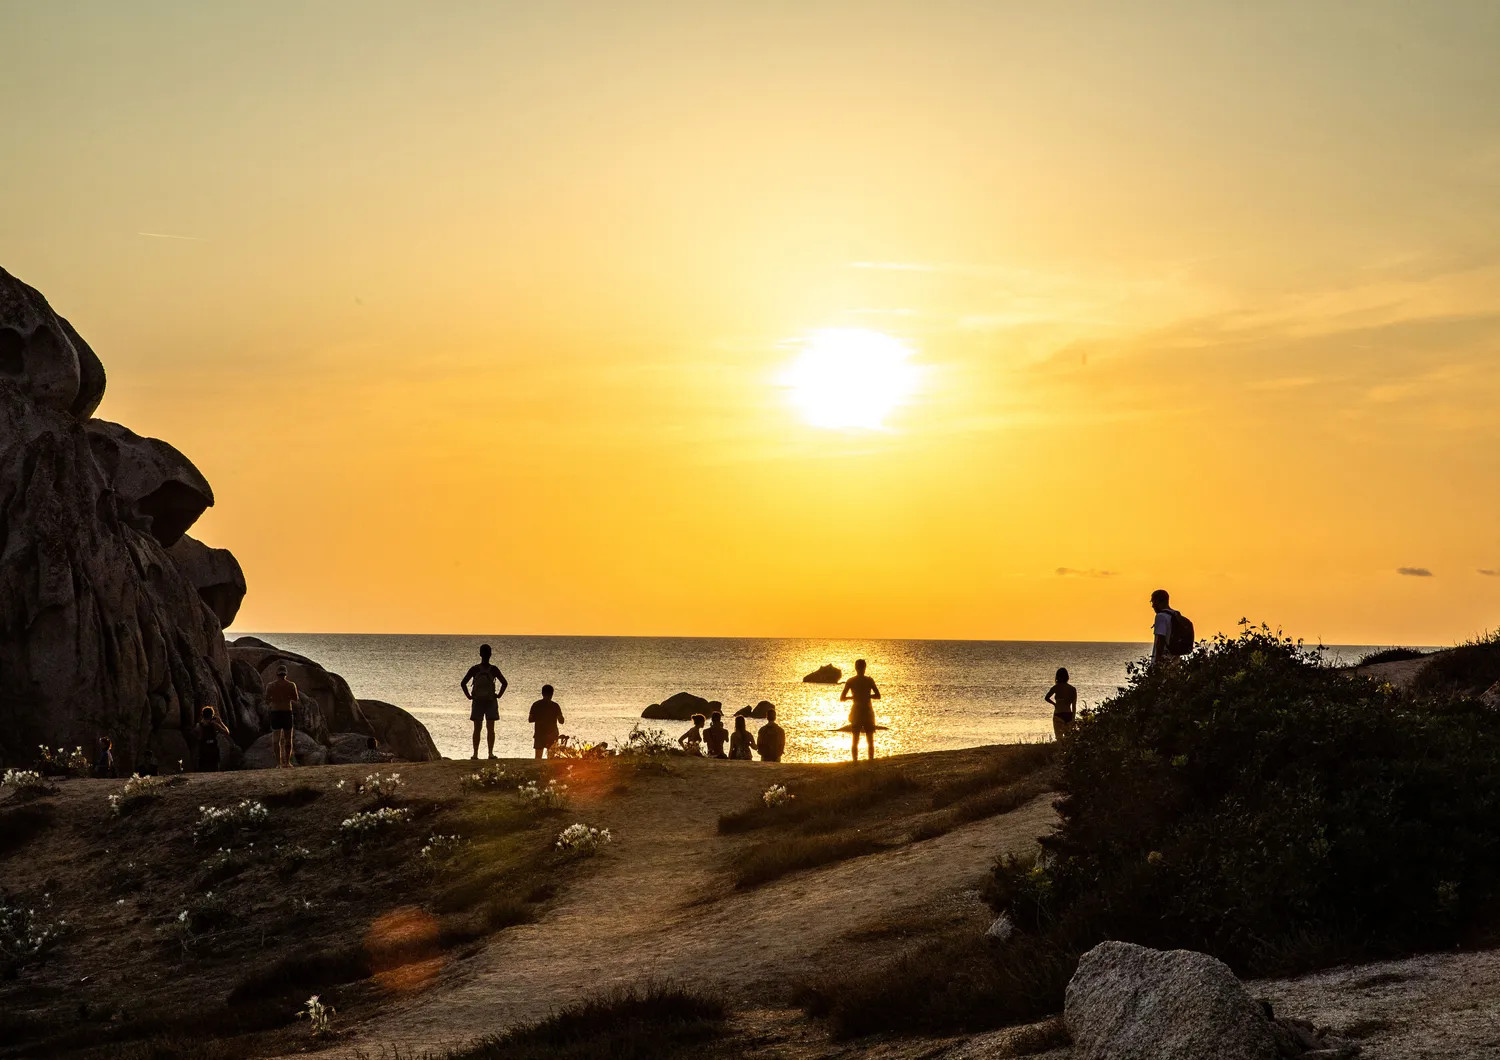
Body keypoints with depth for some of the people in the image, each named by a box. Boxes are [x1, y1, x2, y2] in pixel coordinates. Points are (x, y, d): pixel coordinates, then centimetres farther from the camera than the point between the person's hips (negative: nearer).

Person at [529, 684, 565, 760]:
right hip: (552, 735, -1)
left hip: (539, 734, 1)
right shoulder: (555, 706, -6)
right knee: (550, 758, 9)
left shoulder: (536, 705, -3)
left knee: (538, 757, 4)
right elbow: (561, 721, -3)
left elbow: (530, 719, -3)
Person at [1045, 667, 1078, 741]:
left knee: (1059, 738, 1)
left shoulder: (1056, 687, -5)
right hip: (1069, 716, 3)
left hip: (1058, 715, -3)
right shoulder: (1073, 689, 3)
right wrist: (1073, 719, 12)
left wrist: (1054, 704, 4)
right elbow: (1074, 706, 4)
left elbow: (1047, 698, -15)